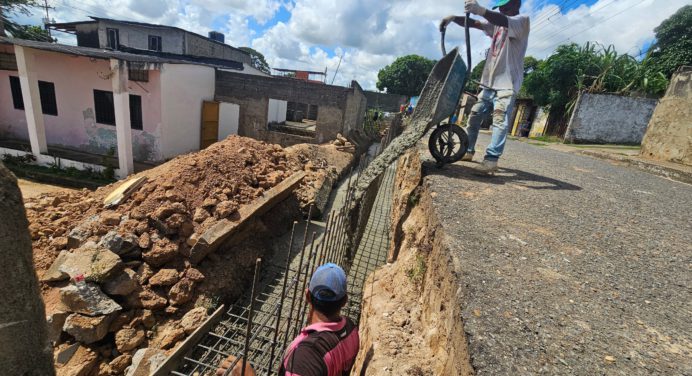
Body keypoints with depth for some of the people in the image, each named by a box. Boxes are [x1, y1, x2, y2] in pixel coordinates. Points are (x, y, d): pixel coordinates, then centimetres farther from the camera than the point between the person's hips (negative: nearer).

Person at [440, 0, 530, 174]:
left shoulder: (522, 21, -2)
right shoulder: (497, 25, 20)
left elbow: (505, 21, -24)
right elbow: (474, 23, 12)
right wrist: (453, 18, -5)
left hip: (507, 84, -8)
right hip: (489, 82, 8)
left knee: (500, 120, -19)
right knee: (474, 116, 9)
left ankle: (492, 159, -27)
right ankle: (468, 151, 20)